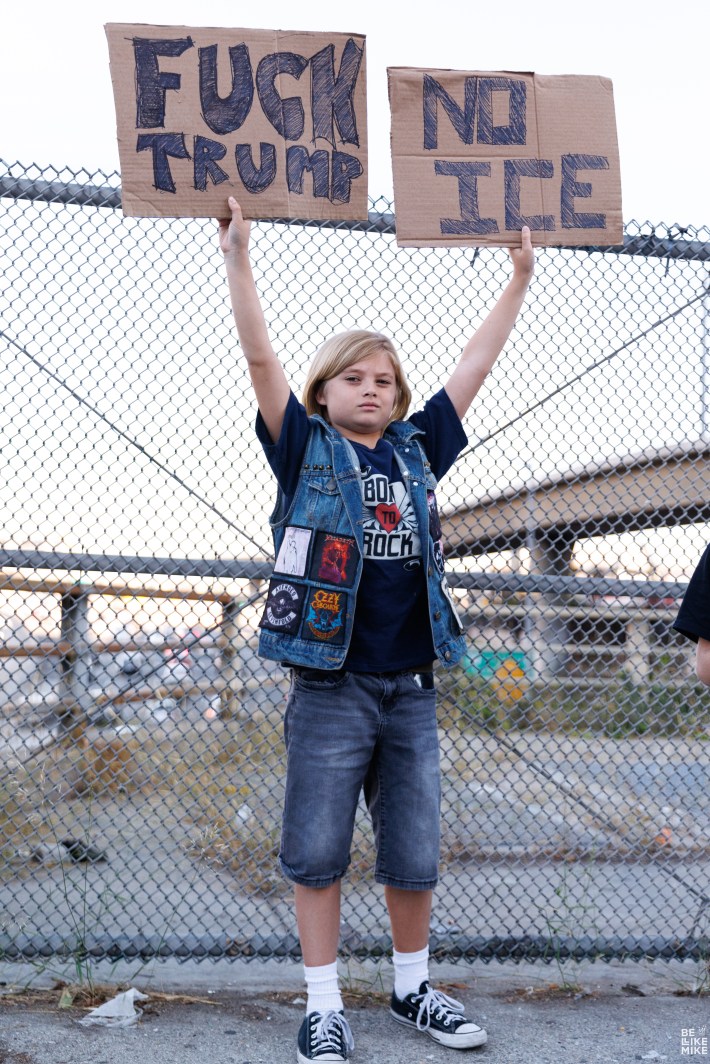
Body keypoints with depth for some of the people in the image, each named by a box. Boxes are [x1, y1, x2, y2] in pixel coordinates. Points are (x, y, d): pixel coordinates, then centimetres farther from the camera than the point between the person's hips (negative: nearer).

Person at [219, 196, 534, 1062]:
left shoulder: (416, 450, 12)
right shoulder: (306, 449, 2)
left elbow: (473, 365, 15)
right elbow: (260, 357, -6)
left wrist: (519, 279, 17)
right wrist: (238, 256, -12)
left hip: (411, 688, 4)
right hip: (330, 687, -3)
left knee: (414, 857, 12)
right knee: (317, 854, 5)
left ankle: (412, 989, 31)